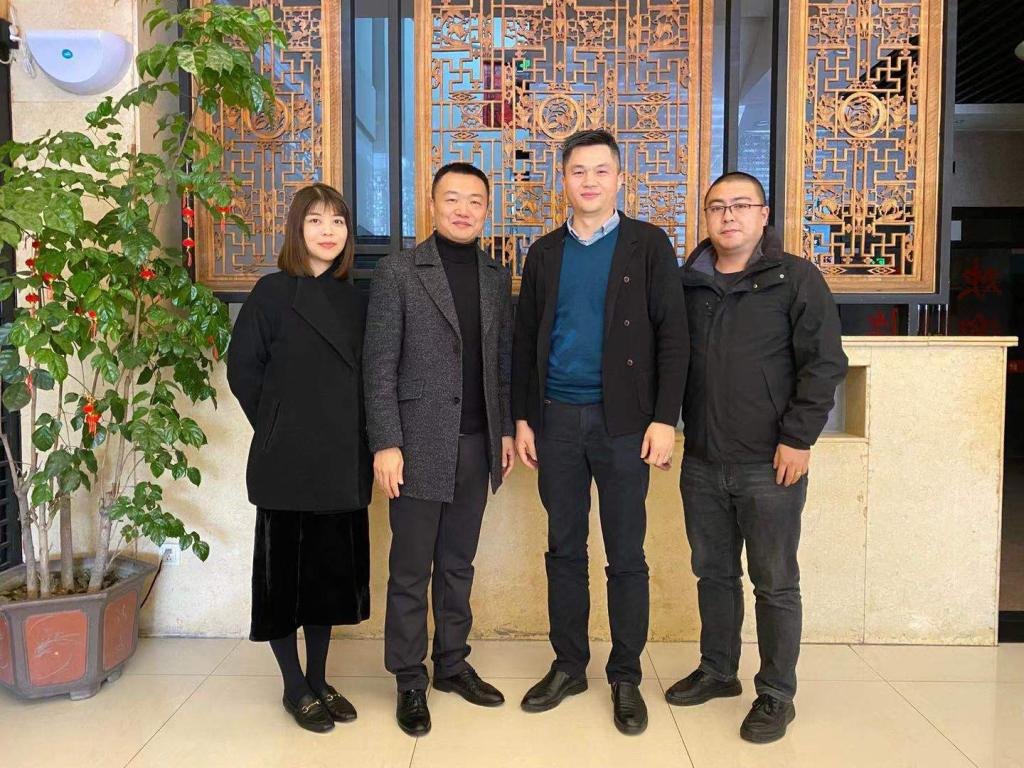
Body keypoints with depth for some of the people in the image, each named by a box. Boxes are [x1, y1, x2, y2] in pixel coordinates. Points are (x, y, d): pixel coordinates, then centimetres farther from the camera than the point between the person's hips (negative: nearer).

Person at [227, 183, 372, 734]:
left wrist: (355, 436, 4)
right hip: (287, 462, -4)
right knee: (286, 569, 5)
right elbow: (242, 368, -3)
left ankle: (318, 681, 29)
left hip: (343, 463, 5)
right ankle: (295, 688, 23)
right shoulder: (273, 292, -5)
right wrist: (276, 430, 0)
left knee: (333, 567, 12)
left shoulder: (352, 299, 8)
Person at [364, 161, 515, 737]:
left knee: (458, 565, 15)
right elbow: (380, 365, -7)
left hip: (476, 445, 4)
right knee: (411, 570, 6)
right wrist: (386, 444, -12)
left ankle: (453, 664, 29)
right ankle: (410, 682, 20)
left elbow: (503, 360, 13)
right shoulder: (398, 272, -4)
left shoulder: (497, 276, 10)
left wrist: (506, 430, 9)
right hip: (420, 444, -4)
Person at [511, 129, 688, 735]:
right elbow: (525, 340, 11)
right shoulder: (546, 253, 11)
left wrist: (665, 419, -12)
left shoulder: (648, 244, 1)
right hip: (556, 419, 3)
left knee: (626, 556, 6)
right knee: (565, 550, 11)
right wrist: (522, 418, 5)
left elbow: (672, 336, -4)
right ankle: (569, 666, 26)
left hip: (622, 421, -3)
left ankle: (626, 677, 20)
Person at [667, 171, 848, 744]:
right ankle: (718, 671, 34)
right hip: (702, 462, 5)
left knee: (776, 583, 6)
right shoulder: (688, 283, 8)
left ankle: (777, 695, 21)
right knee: (714, 572, 16)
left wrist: (799, 438, -13)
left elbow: (825, 363, -8)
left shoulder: (796, 279, -5)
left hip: (770, 464, -4)